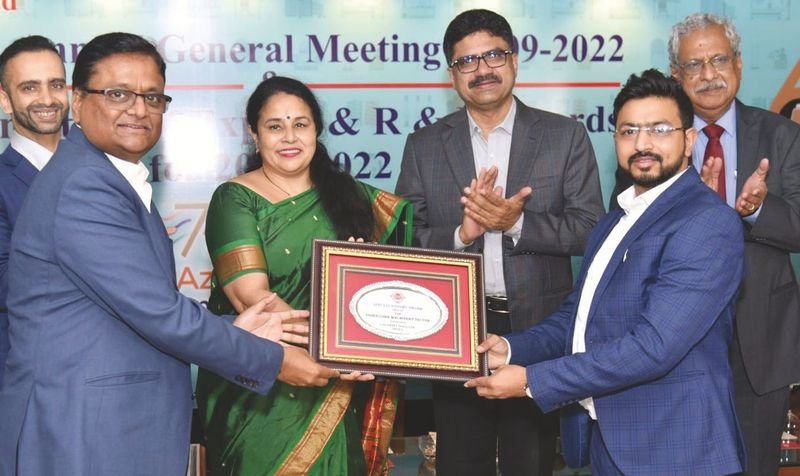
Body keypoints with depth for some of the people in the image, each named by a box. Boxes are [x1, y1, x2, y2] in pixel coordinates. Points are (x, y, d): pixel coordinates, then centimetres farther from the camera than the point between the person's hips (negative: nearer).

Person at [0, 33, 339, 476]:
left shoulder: (110, 179, 13)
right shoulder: (82, 187, -18)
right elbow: (159, 313, -19)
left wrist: (230, 330, 6)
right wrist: (272, 360, -10)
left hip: (130, 430, 9)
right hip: (84, 440, -9)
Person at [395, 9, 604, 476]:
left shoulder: (565, 136, 1)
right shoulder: (424, 145, 5)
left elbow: (590, 229, -5)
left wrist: (517, 223, -19)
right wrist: (461, 234, -17)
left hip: (538, 331, -1)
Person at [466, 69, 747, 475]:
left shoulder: (708, 223, -16)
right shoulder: (616, 222, 14)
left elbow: (653, 346, -24)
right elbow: (578, 315, 13)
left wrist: (531, 380, -21)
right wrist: (511, 349, -6)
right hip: (607, 440, 8)